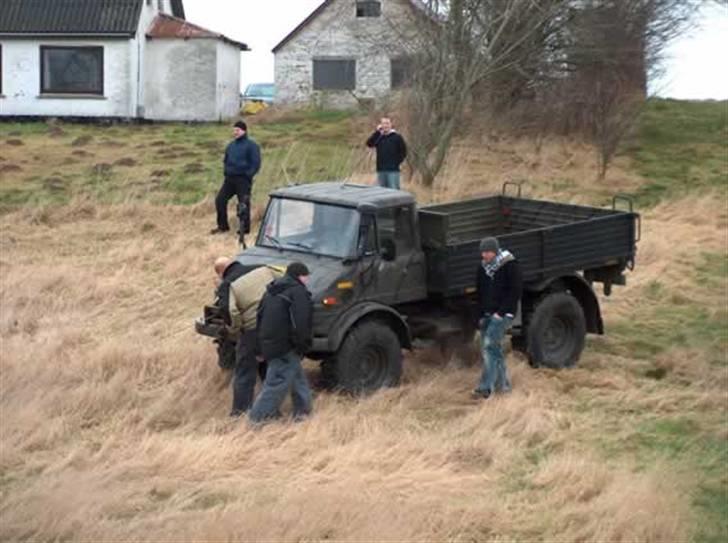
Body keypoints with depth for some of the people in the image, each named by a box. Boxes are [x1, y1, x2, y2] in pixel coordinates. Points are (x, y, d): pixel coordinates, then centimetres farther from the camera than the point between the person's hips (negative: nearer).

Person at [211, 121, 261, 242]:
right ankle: (223, 226, 17)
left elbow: (256, 164, -11)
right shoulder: (231, 145, 15)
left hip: (243, 180, -7)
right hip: (229, 179, 7)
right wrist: (227, 171, 12)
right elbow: (226, 160, 28)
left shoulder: (251, 145, -6)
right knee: (220, 200, 4)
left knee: (243, 204, -4)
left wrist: (247, 175, -16)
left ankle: (245, 228, 7)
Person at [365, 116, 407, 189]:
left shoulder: (397, 137, 1)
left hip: (393, 170, -4)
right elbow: (369, 143, -6)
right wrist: (377, 132, -9)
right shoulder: (379, 137, 11)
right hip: (381, 170, 4)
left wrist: (397, 162, -7)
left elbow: (403, 151, 1)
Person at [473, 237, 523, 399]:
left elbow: (516, 291, -12)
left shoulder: (510, 265, -9)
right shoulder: (482, 267, 11)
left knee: (489, 345, -17)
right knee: (493, 349, 8)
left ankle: (486, 387, -19)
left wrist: (501, 312, -15)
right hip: (487, 314, 7)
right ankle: (503, 383, 18)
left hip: (503, 314, -7)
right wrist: (481, 315, 10)